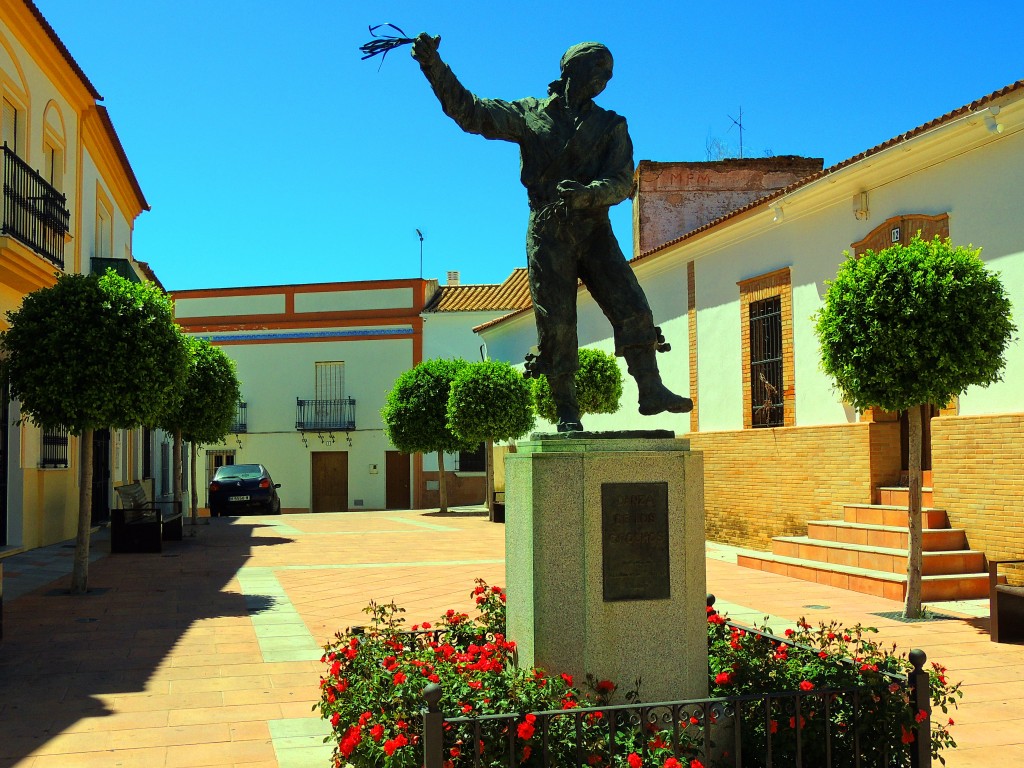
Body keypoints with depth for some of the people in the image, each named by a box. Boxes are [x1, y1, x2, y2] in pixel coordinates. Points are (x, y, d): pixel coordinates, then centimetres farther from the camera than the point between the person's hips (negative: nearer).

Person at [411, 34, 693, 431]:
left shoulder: (611, 126, 10)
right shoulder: (529, 114, 8)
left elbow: (621, 183, -1)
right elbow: (470, 111, 5)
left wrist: (587, 193, -23)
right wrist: (435, 67, -6)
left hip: (595, 230, 2)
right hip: (548, 232, -1)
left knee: (632, 306, -11)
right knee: (556, 324, -3)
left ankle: (651, 391, -5)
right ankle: (566, 413, 4)